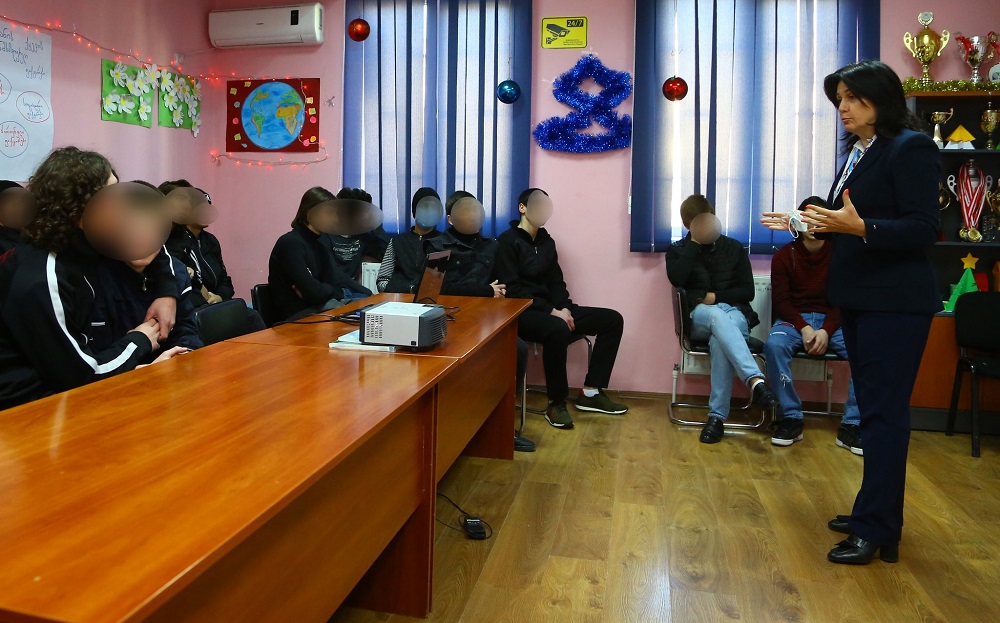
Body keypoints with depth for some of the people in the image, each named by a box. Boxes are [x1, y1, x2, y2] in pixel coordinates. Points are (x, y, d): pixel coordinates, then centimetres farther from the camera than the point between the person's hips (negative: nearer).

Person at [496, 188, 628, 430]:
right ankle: (556, 403, -22)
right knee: (557, 329, -40)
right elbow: (512, 290, -16)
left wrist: (564, 308, -6)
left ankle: (591, 392, -2)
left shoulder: (546, 241, 17)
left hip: (552, 309, 8)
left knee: (612, 319, -3)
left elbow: (556, 282, 16)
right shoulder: (508, 241, -6)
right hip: (522, 312, -8)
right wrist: (552, 311, -21)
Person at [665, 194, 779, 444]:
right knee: (717, 316, -40)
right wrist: (695, 243, -5)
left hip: (735, 313, 1)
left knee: (720, 340, -37)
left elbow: (748, 291, 9)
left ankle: (717, 416, -39)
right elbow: (676, 279, -10)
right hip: (699, 316, -1)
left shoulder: (734, 248, 15)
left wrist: (716, 297, -6)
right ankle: (756, 380, -56)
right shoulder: (677, 250, 14)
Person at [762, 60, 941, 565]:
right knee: (873, 409, 14)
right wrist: (803, 224, 8)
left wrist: (860, 227, -29)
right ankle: (876, 514, 26)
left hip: (894, 304, -9)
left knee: (884, 412, -4)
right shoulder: (858, 151, 14)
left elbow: (923, 230, -17)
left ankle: (877, 531, 5)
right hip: (858, 298, 9)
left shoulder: (910, 148, -10)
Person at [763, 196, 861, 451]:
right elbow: (780, 300, -2)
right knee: (774, 344, -35)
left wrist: (826, 331, -17)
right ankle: (791, 418, -23)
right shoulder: (785, 255, 4)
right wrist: (803, 328, -19)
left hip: (832, 320, 1)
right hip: (794, 318, -1)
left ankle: (851, 425, -18)